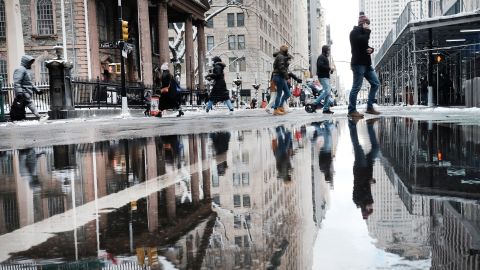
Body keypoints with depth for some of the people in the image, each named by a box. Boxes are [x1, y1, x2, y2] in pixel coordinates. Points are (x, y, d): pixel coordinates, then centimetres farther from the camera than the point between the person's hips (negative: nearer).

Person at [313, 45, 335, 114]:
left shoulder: (325, 58, 25)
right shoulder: (321, 57, -7)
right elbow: (320, 66, -22)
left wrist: (330, 70, 6)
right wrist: (329, 68, -16)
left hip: (326, 77, 10)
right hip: (323, 77, -10)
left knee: (328, 92, 6)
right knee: (327, 91, -20)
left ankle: (326, 109, 6)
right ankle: (315, 103, -17)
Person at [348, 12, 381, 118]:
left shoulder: (363, 32, 24)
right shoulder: (355, 32, -5)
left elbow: (365, 45, 27)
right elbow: (362, 41, -24)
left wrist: (371, 49, 4)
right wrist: (367, 31, -8)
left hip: (366, 63, 10)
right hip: (358, 63, -10)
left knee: (376, 83, 7)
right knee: (356, 87, -10)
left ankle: (369, 107, 11)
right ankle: (352, 110, -6)